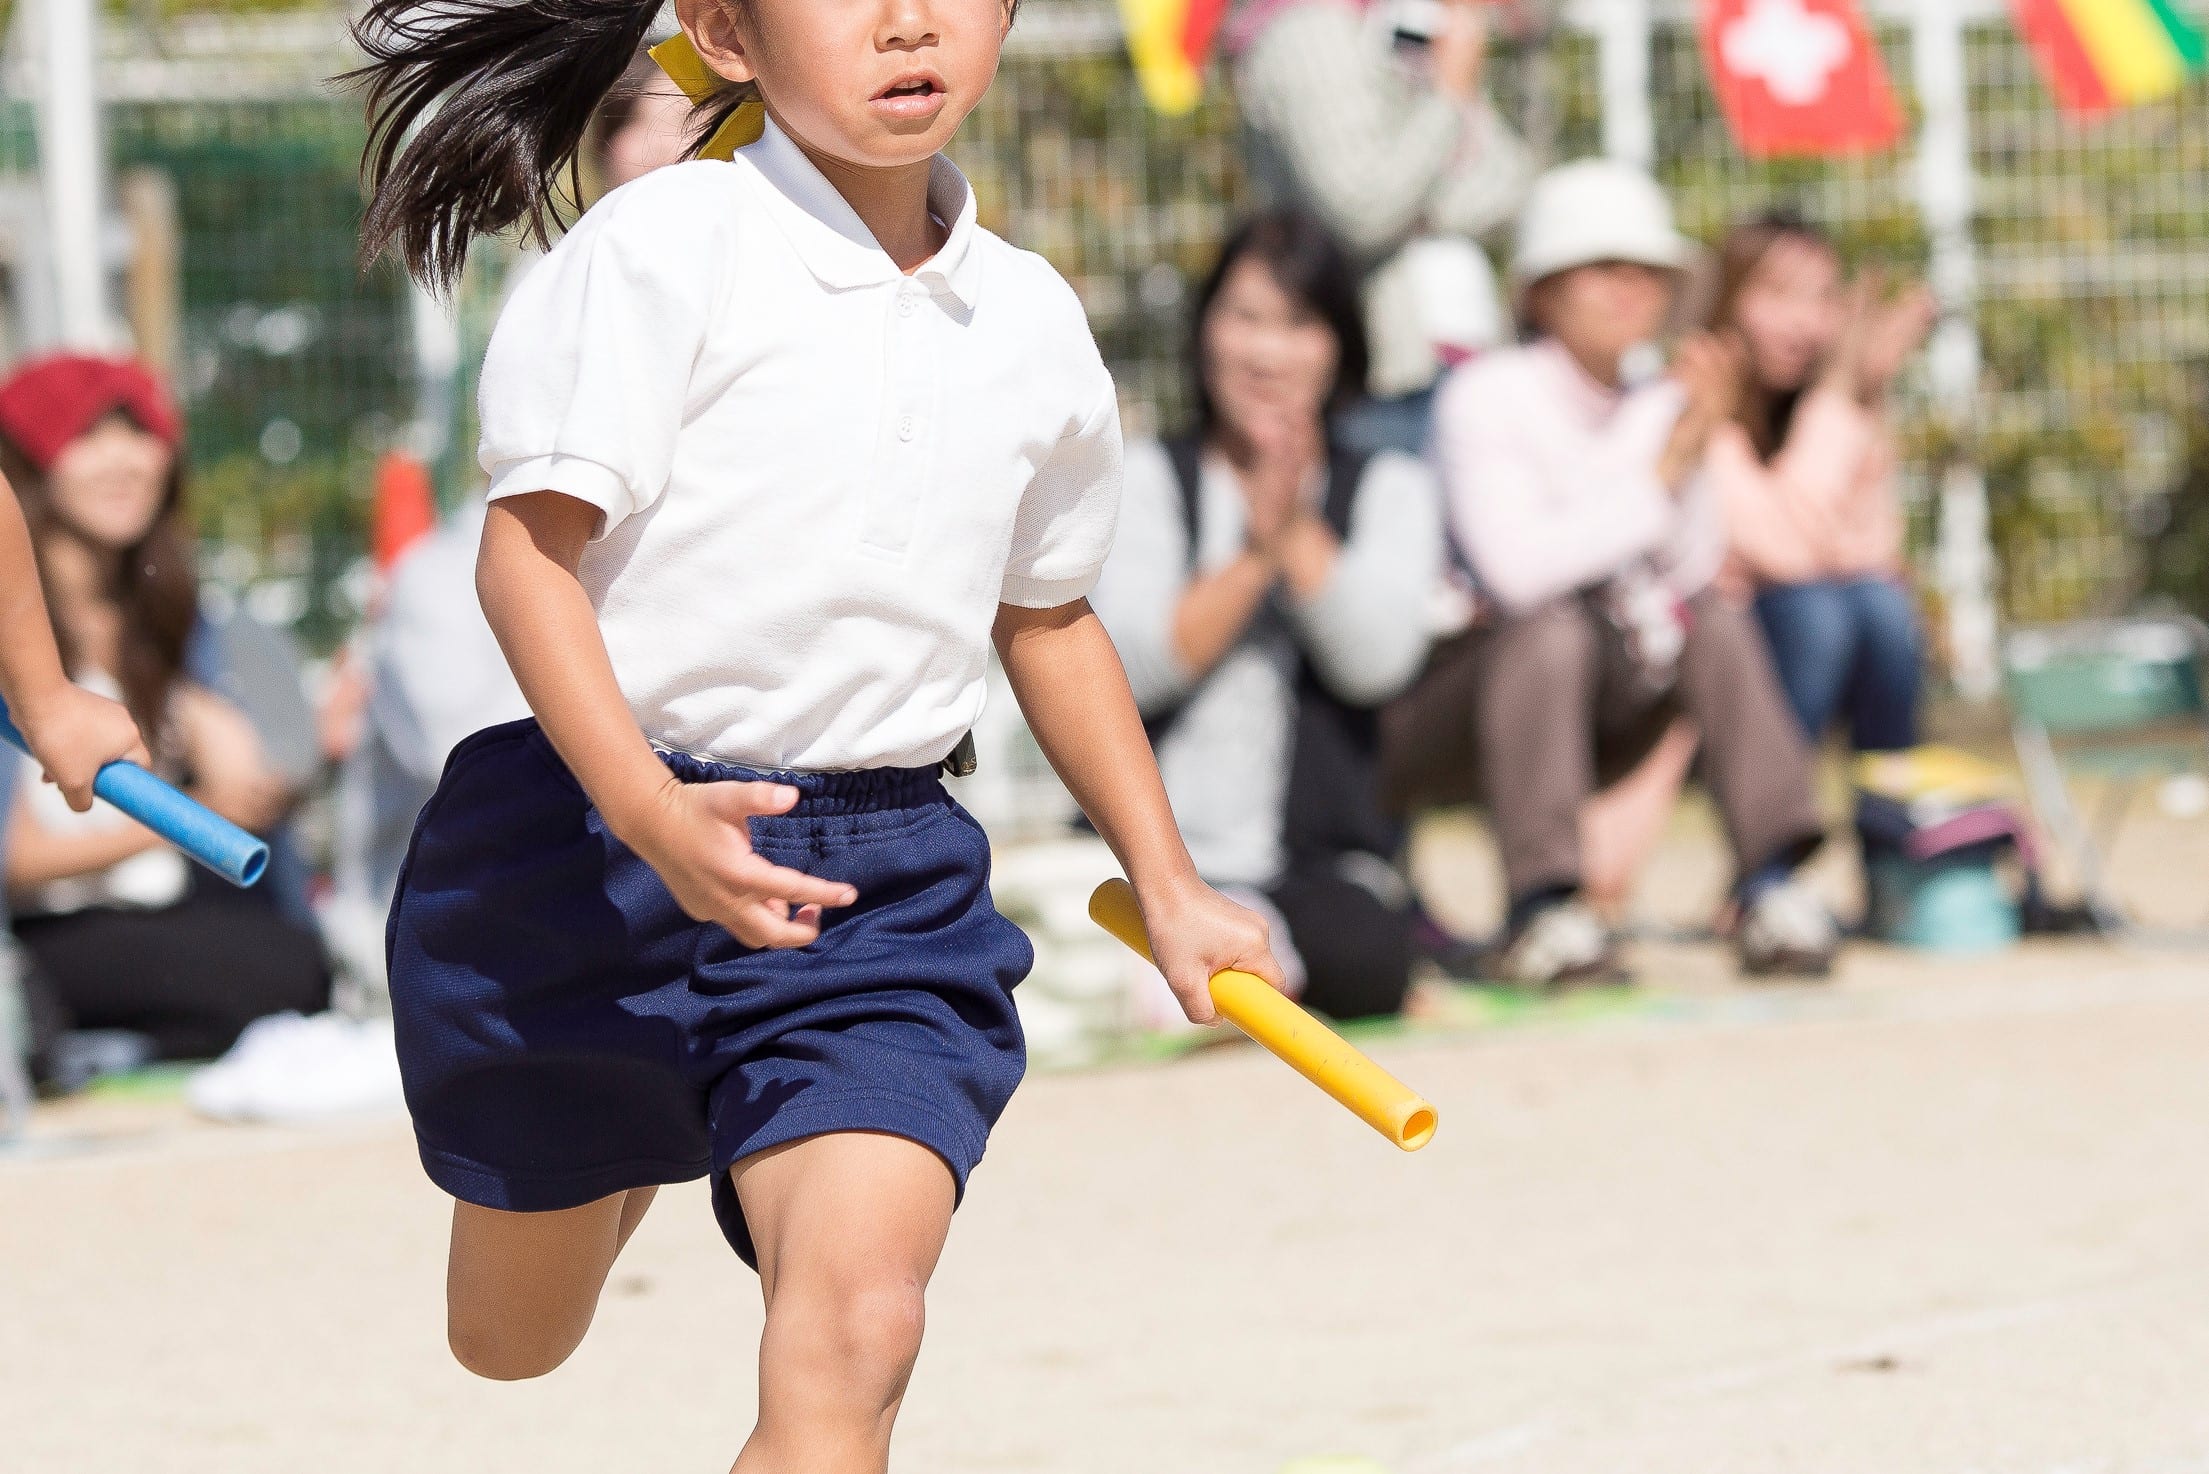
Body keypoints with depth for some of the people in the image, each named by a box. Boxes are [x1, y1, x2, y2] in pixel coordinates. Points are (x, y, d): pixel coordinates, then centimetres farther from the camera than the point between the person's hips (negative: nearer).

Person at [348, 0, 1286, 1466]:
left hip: (883, 890, 2)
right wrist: (651, 817, -32)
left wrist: (1168, 886, 21)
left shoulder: (1033, 324, 4)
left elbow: (1045, 617, 21)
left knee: (853, 1332, -21)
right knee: (512, 1342, 19)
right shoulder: (658, 252, -13)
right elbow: (528, 552, -18)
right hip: (593, 845, -2)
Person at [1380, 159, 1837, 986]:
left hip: (1589, 715, 6)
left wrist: (1696, 460, -20)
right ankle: (1542, 910, -30)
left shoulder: (1658, 406, 4)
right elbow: (1518, 568, -29)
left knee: (1716, 619, -15)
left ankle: (1773, 883, -19)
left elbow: (1692, 572, -6)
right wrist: (1659, 476, -25)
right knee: (1553, 631, -34)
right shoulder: (1486, 398, -14)